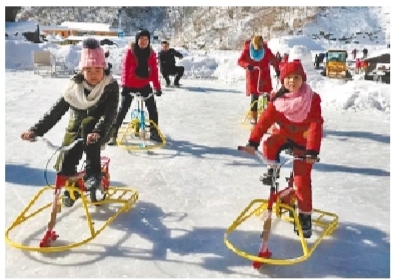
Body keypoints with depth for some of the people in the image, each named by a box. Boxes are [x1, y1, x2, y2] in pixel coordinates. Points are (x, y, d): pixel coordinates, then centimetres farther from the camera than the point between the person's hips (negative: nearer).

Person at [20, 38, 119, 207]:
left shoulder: (110, 86, -16)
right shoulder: (74, 87, -9)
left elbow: (109, 113, -29)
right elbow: (56, 111, -9)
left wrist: (97, 131, -47)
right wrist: (36, 130, -20)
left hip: (100, 130, -3)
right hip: (76, 129, 3)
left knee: (87, 125, -37)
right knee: (64, 166, -9)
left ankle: (93, 173, -25)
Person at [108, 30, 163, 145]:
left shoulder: (151, 53, 0)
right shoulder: (130, 51, -9)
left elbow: (154, 71, -2)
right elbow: (125, 68, -13)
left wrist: (157, 87, -8)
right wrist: (124, 85, -21)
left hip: (145, 86, 3)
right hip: (130, 86, -3)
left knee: (153, 108, 4)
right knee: (123, 109, -3)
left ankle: (154, 132, 21)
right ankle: (113, 133, 5)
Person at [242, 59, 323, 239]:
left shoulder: (312, 99, -19)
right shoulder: (278, 99, -11)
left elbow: (315, 126, -27)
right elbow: (265, 120, -16)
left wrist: (312, 151, -37)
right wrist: (253, 141, -26)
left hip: (303, 141, -3)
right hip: (285, 134, 3)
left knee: (302, 180, -8)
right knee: (269, 144, -31)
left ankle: (305, 215, 8)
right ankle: (272, 169, 0)